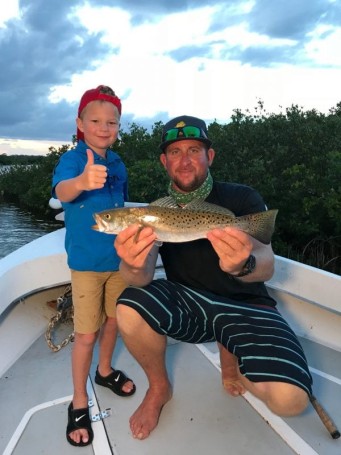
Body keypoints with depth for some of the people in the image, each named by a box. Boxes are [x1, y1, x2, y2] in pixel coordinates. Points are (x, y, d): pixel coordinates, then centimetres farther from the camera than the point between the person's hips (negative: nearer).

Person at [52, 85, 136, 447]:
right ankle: (79, 403, 22)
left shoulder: (117, 164, 5)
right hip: (86, 262, -5)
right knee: (86, 334, 2)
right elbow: (62, 191, -36)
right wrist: (82, 181, -57)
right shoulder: (72, 159, -14)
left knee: (113, 320, 19)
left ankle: (105, 370, 44)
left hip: (119, 258, 6)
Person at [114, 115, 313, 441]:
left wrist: (243, 265, -45)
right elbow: (144, 277, -16)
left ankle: (230, 356, 12)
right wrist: (133, 267, -42)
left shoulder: (242, 199, -8)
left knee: (289, 398, -25)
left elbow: (267, 267, -20)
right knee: (129, 310, -29)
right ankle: (159, 388, 3)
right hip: (186, 302, 2)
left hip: (245, 306, -1)